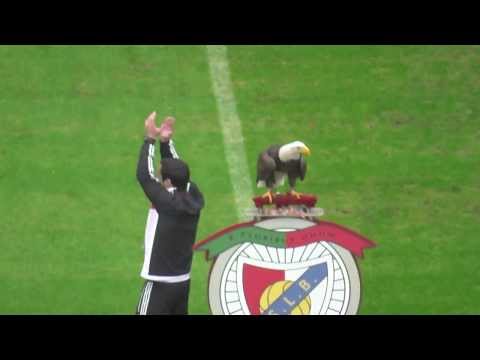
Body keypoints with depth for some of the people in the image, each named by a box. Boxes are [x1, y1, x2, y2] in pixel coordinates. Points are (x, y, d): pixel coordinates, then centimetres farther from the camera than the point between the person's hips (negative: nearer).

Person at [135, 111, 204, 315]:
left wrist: (150, 139, -12)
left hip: (160, 284, -8)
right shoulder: (193, 197, -2)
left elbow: (144, 175, -18)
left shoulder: (168, 203, -22)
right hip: (182, 282, 8)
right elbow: (176, 170, 12)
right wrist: (166, 141, 3)